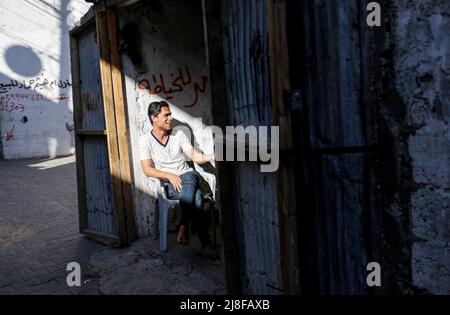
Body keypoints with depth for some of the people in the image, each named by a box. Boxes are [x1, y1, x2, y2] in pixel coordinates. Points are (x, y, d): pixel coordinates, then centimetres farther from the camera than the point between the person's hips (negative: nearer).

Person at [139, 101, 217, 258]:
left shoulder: (178, 134, 9)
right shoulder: (146, 140, 1)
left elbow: (195, 157, 4)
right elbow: (147, 170, -6)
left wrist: (212, 156, -16)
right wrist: (169, 176, -21)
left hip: (188, 177, 3)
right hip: (168, 185, -2)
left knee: (188, 177, -37)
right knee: (195, 197, -34)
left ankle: (183, 227, -43)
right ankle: (205, 243, -36)